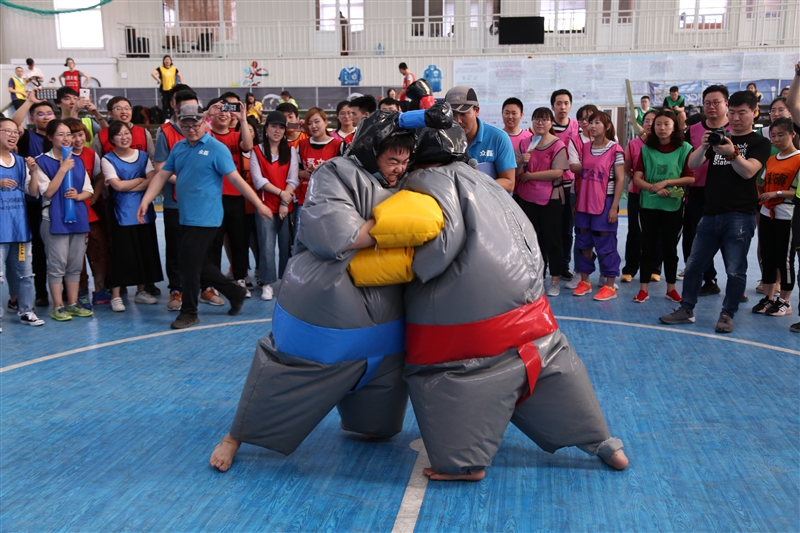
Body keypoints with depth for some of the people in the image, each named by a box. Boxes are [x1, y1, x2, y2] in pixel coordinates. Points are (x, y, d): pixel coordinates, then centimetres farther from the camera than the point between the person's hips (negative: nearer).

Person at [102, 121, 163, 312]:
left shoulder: (143, 156, 8)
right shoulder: (108, 159, -2)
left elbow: (153, 180, -5)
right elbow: (118, 185, -13)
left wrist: (129, 187, -14)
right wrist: (141, 179, -4)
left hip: (144, 211, 4)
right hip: (123, 214, -4)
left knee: (146, 252, 8)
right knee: (122, 255, -3)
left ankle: (141, 291, 21)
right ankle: (115, 296, 6)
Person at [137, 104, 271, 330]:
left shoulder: (216, 148, -9)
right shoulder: (178, 148, 10)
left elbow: (236, 179, -11)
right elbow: (162, 176, 10)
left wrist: (259, 204, -13)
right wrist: (145, 201, 0)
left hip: (205, 218, -7)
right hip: (186, 217, 7)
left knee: (189, 264, -4)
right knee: (200, 264, 14)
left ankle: (189, 313, 12)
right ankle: (234, 292, 30)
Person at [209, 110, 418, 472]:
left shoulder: (401, 186, 13)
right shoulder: (339, 174, -13)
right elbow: (332, 233, -28)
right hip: (322, 303, -7)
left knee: (384, 370, 19)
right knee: (287, 371, 2)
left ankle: (358, 422, 48)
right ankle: (236, 437, 23)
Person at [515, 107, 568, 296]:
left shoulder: (558, 145, -7)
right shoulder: (524, 143, 6)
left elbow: (557, 172, -19)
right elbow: (516, 173, 6)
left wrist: (529, 175, -15)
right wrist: (521, 162, -16)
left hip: (550, 199, -4)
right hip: (526, 197, 4)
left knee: (551, 239, 3)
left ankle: (555, 279, 11)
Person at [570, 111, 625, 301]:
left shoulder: (615, 149, -8)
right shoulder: (584, 148, 7)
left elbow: (620, 179, -9)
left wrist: (614, 207, -13)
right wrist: (576, 202, 8)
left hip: (604, 203, -5)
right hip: (584, 203, 5)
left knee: (605, 245, -1)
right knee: (583, 243, 10)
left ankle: (609, 286, 8)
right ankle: (584, 282, 23)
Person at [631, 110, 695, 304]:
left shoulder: (684, 149, -3)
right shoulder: (646, 149, 2)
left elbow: (691, 178, -6)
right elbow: (637, 178, -2)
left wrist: (666, 182, -16)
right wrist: (654, 188, -18)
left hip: (673, 206, -1)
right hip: (648, 204, 1)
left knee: (670, 247, 10)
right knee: (648, 247, 6)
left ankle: (671, 288, 22)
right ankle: (644, 289, 11)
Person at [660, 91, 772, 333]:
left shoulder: (759, 143, 3)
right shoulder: (719, 138, 15)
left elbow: (748, 171, -15)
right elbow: (693, 164, 1)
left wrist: (732, 153, -31)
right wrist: (704, 146, -18)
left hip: (740, 217, -4)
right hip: (711, 214, 5)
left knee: (735, 270, -1)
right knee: (694, 265, 7)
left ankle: (727, 314, 11)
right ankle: (686, 309, 17)